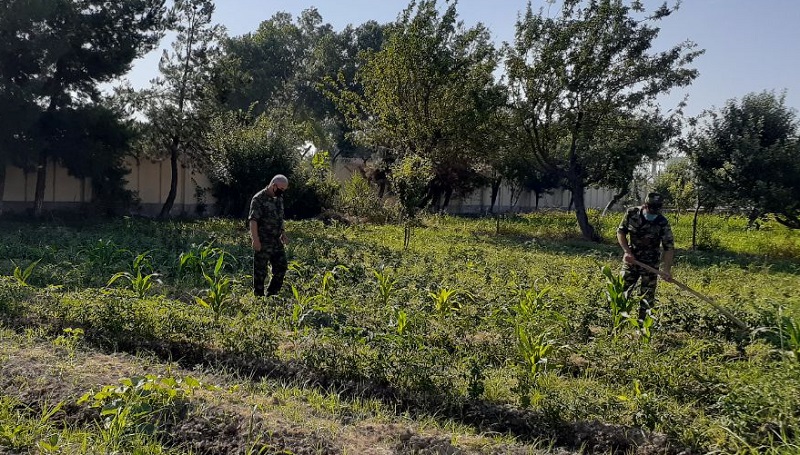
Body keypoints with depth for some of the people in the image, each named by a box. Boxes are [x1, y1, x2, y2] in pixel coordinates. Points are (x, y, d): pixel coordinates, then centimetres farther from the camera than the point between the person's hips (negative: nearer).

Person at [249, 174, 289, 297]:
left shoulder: (279, 198, 11)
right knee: (260, 271, 1)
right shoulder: (259, 199, -14)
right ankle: (259, 296, 10)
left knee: (281, 267, 9)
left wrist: (283, 233, 15)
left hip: (276, 241, 8)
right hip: (263, 242, -8)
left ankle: (272, 294, 20)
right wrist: (256, 240, -22)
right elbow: (253, 220, -17)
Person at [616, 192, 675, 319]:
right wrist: (627, 251, -12)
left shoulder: (663, 223, -15)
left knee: (647, 295, 1)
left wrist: (667, 269, -24)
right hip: (631, 260, 2)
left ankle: (643, 321, 12)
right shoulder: (631, 213, -11)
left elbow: (669, 247, -14)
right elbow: (621, 231, 0)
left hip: (650, 263, -2)